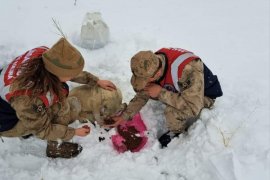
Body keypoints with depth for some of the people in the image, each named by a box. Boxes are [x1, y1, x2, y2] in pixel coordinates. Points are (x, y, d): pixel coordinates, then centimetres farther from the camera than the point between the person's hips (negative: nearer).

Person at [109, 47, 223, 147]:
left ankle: (178, 132, 1)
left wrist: (161, 93, -36)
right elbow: (142, 94, -3)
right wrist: (125, 116, -6)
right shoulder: (152, 65, -19)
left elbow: (192, 107, -41)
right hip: (181, 89, 7)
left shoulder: (188, 70, -42)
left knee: (173, 112, -34)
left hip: (203, 96, -6)